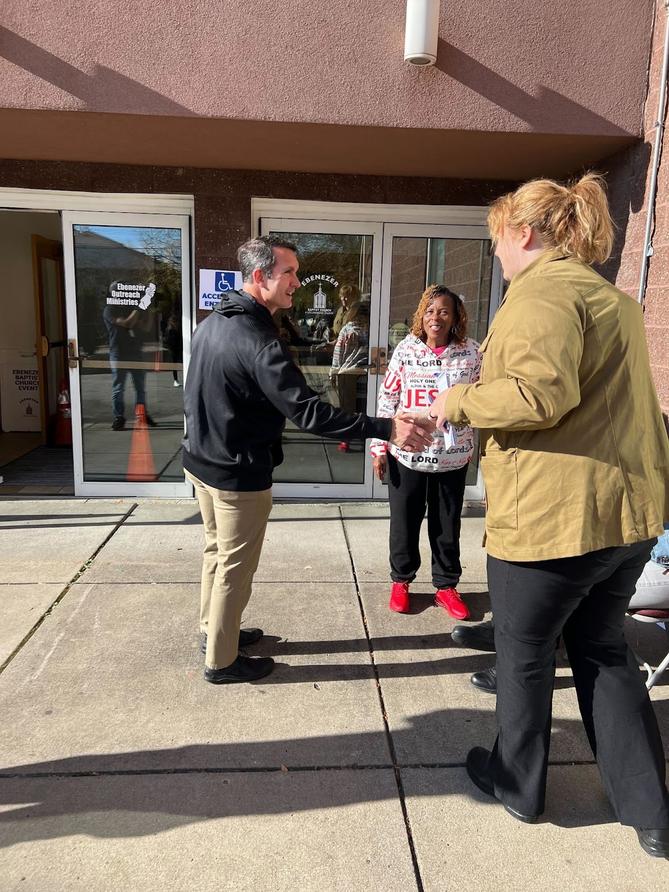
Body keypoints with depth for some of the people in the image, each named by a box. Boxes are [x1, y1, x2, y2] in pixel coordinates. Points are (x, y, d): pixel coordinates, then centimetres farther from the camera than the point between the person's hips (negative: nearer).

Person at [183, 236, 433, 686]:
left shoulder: (211, 323, 4)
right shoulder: (259, 341, -26)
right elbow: (308, 411, -32)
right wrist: (386, 429, -33)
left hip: (200, 460, 9)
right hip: (239, 475, -9)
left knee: (217, 550, 23)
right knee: (235, 567, 7)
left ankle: (214, 631, 42)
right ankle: (222, 661, 24)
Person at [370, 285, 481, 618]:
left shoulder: (472, 352, -1)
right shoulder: (406, 349, -2)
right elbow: (387, 399, 0)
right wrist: (379, 447, -2)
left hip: (453, 456, 1)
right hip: (406, 453, 0)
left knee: (447, 525, 13)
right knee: (404, 521, 12)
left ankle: (446, 586, 31)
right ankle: (400, 581, 32)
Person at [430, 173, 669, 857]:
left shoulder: (541, 291, -13)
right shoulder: (609, 295, 18)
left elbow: (539, 392, -28)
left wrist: (458, 402, -12)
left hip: (553, 514, -9)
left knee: (524, 653, 12)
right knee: (603, 650, 21)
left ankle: (518, 785, 35)